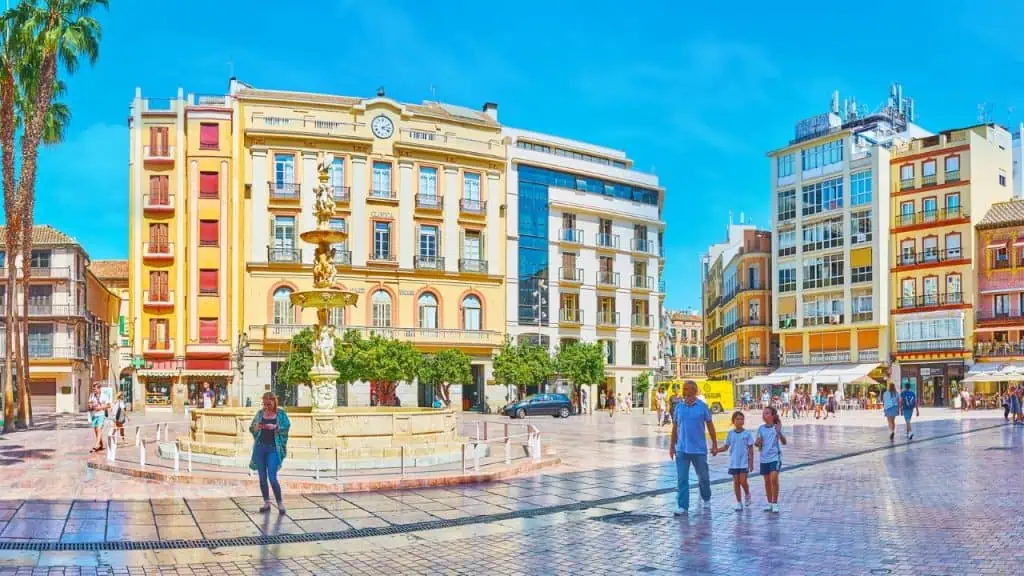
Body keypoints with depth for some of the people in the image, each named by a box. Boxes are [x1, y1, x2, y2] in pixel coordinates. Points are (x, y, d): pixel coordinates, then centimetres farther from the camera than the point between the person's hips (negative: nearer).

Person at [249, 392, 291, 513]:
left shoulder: (280, 413, 1)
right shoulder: (260, 413, 8)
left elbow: (287, 426, -8)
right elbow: (251, 428, 8)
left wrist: (275, 427, -24)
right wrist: (256, 427, -14)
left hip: (273, 448, -3)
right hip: (260, 447, 4)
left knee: (272, 477, -9)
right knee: (262, 477, 7)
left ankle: (280, 503, 2)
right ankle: (266, 503, 18)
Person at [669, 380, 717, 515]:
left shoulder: (703, 407, -4)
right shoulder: (679, 407, 3)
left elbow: (710, 426, 2)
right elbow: (675, 427, 9)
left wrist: (714, 444, 3)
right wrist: (672, 445, 9)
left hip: (699, 449, -1)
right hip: (682, 449, 2)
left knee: (703, 477, 13)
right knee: (682, 479, -1)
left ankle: (706, 499, 37)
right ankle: (682, 506, 4)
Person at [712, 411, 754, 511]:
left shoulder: (747, 433, -2)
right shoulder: (731, 433, 4)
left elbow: (750, 449, 0)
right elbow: (726, 447, 9)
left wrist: (751, 462, -4)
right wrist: (717, 450, -7)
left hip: (744, 462, -2)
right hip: (733, 462, 2)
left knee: (743, 481, -8)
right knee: (736, 482, 4)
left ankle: (747, 495, 23)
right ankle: (739, 503, 14)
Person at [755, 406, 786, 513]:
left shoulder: (777, 427, -7)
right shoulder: (761, 428, 6)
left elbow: (784, 442, -16)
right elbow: (758, 442, 14)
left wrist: (779, 433, -33)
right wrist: (758, 443, -9)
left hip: (775, 457, -5)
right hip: (764, 458, 5)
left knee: (774, 479, -15)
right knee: (767, 481, 10)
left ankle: (775, 504, -5)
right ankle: (770, 503, 21)